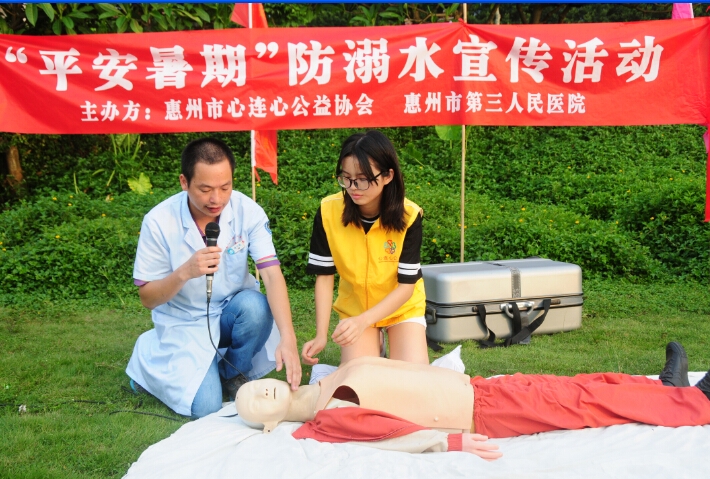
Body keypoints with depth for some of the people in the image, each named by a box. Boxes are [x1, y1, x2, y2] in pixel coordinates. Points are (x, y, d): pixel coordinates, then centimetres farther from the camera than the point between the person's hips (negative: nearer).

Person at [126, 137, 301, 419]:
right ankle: (150, 358, 15)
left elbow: (272, 274, -26)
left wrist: (288, 338, -40)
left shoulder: (248, 211, -17)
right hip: (184, 322, -1)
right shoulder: (159, 222, -20)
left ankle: (234, 374, -1)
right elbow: (147, 298, -13)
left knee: (255, 305, -33)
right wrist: (184, 272, -33)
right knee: (206, 407, -18)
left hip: (231, 311, 2)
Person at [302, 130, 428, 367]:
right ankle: (371, 350, 19)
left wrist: (364, 321, -35)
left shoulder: (409, 216, -25)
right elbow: (324, 276, -14)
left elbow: (406, 285, -21)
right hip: (354, 307, 1)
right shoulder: (328, 211, -22)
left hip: (402, 307, -1)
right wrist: (321, 334, -24)